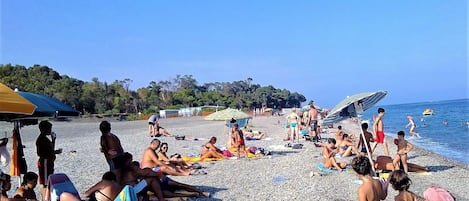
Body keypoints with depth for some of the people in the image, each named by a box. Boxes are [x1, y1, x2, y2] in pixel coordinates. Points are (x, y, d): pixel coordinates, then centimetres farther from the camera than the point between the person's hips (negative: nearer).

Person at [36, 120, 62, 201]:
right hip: (45, 163, -10)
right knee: (47, 185, -9)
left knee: (46, 184, 16)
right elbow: (40, 153, -23)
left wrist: (53, 139, 20)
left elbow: (50, 150, 24)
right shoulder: (41, 139, -15)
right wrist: (55, 152, -21)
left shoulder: (45, 138, 15)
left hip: (48, 162, 10)